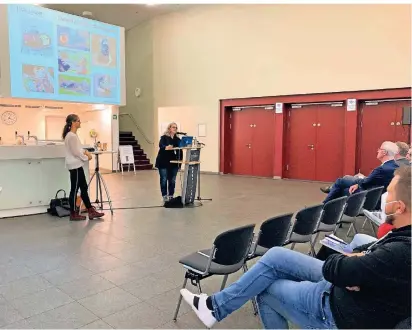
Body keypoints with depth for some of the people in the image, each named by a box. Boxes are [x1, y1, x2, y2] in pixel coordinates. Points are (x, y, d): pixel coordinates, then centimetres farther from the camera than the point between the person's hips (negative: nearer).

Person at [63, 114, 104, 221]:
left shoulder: (73, 134, 14)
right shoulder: (71, 136, -18)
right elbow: (76, 152, -19)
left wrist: (86, 152, 4)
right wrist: (86, 158, -8)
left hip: (77, 165, 11)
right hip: (75, 166, -11)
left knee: (84, 188, 11)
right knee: (75, 189, -1)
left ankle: (91, 211, 17)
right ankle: (73, 214, 9)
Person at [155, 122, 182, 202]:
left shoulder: (178, 139, 8)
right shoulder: (164, 137, -4)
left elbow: (179, 151, 5)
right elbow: (161, 146, -22)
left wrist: (180, 160, -6)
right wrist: (166, 147, -43)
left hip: (173, 163, 4)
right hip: (163, 162, -4)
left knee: (172, 180, 6)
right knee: (164, 180, -1)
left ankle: (171, 195, 17)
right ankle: (164, 196, 8)